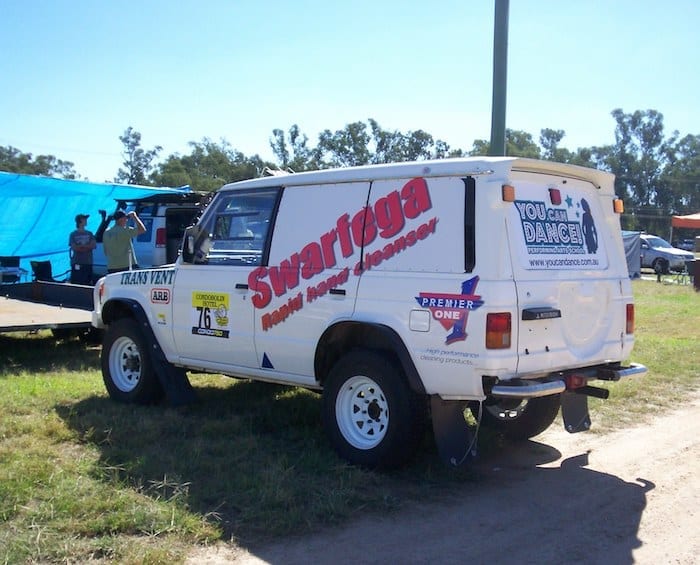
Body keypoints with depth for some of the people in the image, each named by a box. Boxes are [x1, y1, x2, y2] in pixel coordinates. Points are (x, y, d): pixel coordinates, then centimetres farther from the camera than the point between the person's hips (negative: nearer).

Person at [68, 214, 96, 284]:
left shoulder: (89, 233, 14)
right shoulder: (73, 234, 4)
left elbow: (93, 245, 2)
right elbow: (74, 247, -7)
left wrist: (80, 246, -8)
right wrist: (87, 247, -5)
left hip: (88, 263, 4)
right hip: (77, 263, -4)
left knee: (88, 283, 1)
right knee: (76, 283, -9)